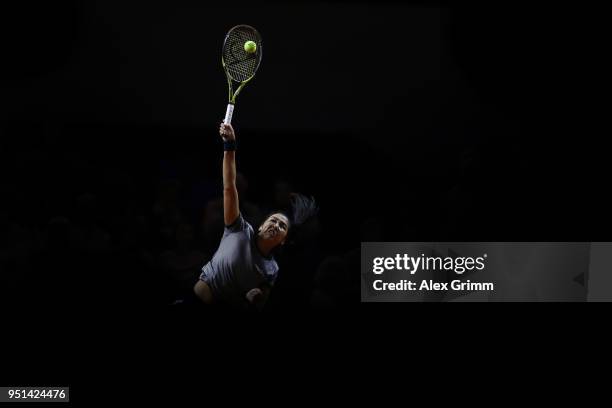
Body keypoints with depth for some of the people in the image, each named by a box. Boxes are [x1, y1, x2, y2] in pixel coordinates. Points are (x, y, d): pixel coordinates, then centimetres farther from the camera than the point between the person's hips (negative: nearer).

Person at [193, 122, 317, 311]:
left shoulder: (272, 270, 11)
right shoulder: (241, 231, 3)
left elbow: (256, 308, 15)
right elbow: (229, 187, -4)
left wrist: (256, 300, -12)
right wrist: (230, 145, -12)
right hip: (196, 303, -4)